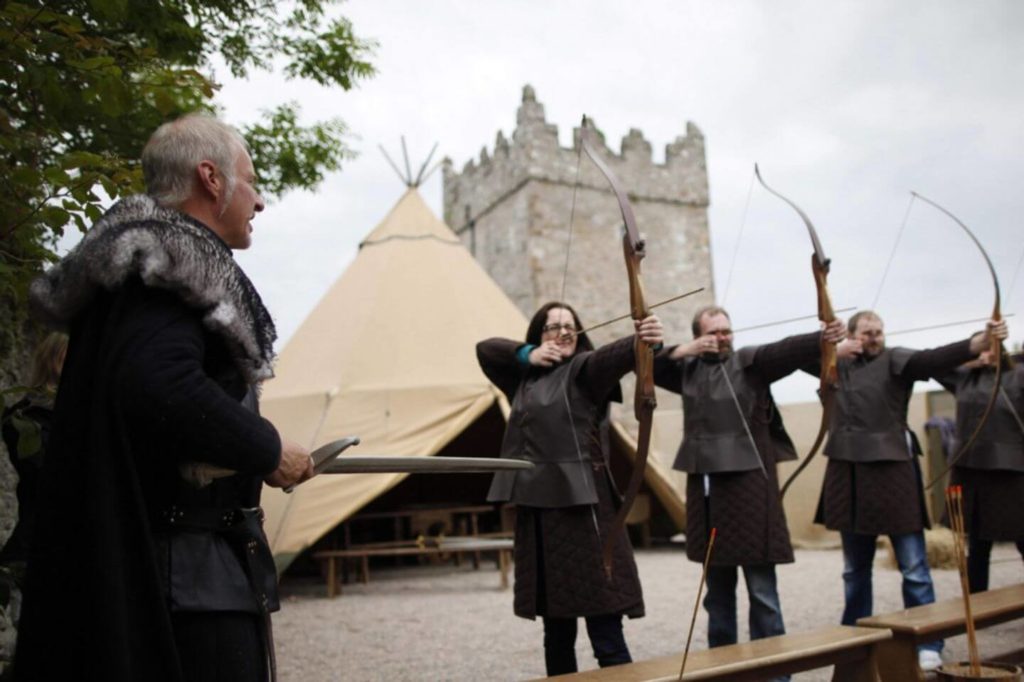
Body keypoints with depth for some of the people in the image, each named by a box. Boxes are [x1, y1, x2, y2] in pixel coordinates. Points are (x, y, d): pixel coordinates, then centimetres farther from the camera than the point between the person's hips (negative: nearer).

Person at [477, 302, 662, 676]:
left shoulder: (584, 368, -2)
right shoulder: (525, 378, 16)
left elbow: (614, 355, -22)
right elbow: (485, 348, 19)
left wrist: (642, 341, -44)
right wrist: (527, 354, 2)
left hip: (582, 508, -6)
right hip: (536, 511, 6)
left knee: (606, 637, -8)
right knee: (556, 632, 15)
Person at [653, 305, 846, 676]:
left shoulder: (750, 360, -2)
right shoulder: (688, 369, 11)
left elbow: (786, 350, -19)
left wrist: (821, 338, -37)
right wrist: (683, 351, -5)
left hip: (749, 484, -4)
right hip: (705, 488, 5)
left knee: (762, 591, -2)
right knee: (717, 590, 16)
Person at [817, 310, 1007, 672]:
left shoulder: (894, 360, -4)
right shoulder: (838, 365, 10)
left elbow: (934, 358, -19)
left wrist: (982, 341, -37)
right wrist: (835, 350, -2)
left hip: (892, 472, -4)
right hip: (848, 476, 5)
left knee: (913, 566, -2)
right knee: (855, 568, 16)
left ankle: (927, 644, 7)